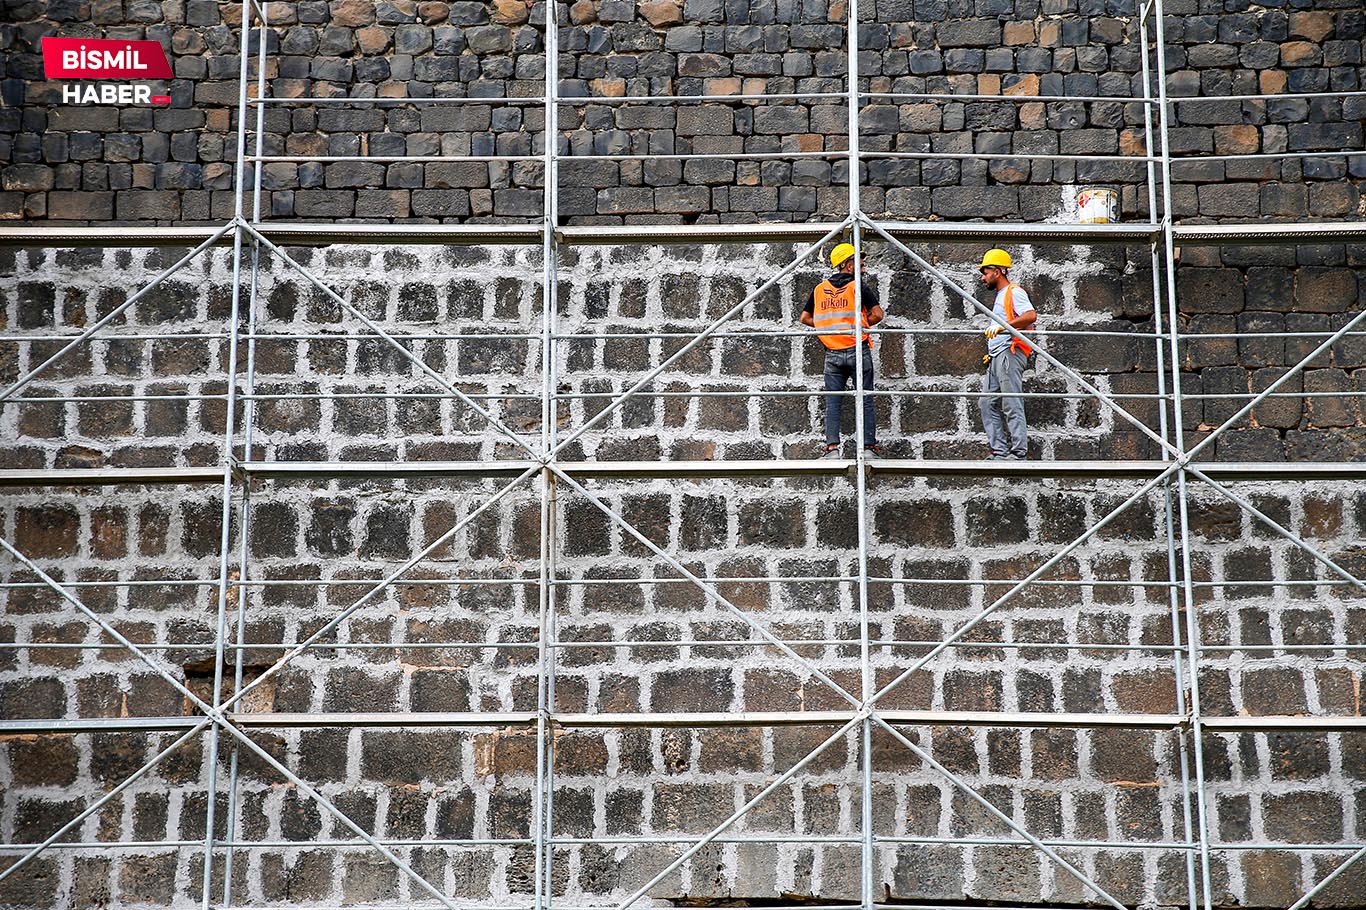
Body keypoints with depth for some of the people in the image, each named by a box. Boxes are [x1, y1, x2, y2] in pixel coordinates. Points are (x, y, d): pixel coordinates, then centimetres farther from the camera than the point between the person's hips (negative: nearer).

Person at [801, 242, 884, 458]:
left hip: (832, 353, 3)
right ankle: (869, 446, 1)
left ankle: (832, 447, -3)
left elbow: (805, 318, 12)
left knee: (833, 401, 5)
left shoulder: (820, 289, 9)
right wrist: (860, 325, 8)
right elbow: (877, 314, -9)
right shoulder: (859, 285, -4)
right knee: (866, 399, 3)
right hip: (858, 350, -3)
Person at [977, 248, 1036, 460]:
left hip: (1010, 354, -10)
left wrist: (1003, 325, -31)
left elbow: (1031, 315, -23)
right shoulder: (1000, 296, 25)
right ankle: (1000, 452, 8)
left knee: (1012, 405, -11)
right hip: (996, 357, 10)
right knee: (987, 403, 7)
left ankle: (1019, 454, -10)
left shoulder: (1014, 292, -5)